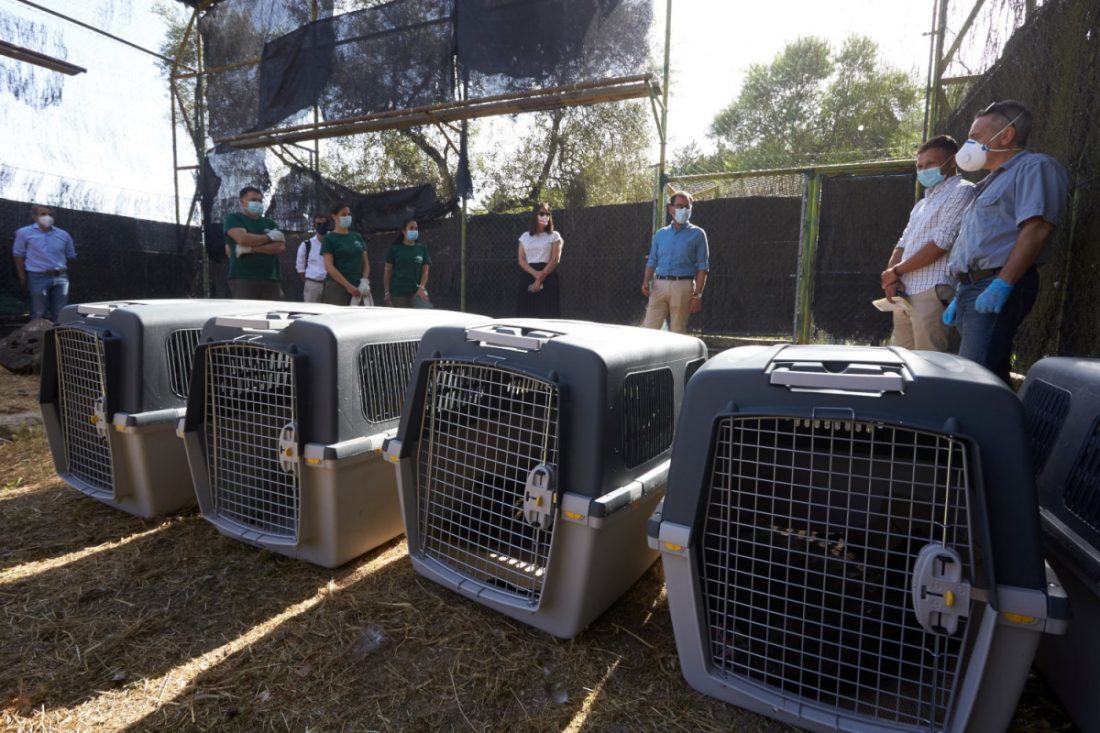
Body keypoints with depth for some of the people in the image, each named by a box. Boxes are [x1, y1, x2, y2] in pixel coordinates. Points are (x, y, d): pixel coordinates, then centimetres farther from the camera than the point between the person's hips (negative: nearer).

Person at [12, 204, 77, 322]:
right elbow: (18, 255, 5)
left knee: (60, 314, 7)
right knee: (39, 314, 2)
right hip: (38, 277, -3)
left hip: (60, 277, 3)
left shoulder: (63, 235, 7)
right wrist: (22, 277, 3)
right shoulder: (24, 233, 1)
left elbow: (71, 256, 17)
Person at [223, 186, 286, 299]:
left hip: (271, 279, 4)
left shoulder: (269, 223, 20)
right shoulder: (233, 218, 7)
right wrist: (270, 237, -1)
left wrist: (252, 248, -9)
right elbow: (242, 238, -14)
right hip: (243, 279, -4)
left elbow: (280, 247, 3)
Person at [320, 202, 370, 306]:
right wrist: (348, 286, -18)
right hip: (337, 287, -5)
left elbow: (365, 262, 14)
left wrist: (365, 282, -4)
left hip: (357, 287, 5)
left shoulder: (357, 237, 14)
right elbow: (329, 266, -10)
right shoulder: (330, 238, -1)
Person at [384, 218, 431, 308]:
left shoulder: (422, 248, 9)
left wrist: (421, 287, -8)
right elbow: (387, 271, 4)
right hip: (398, 292, -1)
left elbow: (425, 270, 7)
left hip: (417, 291, 1)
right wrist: (387, 292, -1)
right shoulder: (395, 248, 3)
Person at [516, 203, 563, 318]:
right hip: (528, 278, 3)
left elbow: (555, 259, -5)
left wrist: (540, 279, -13)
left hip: (548, 279, -3)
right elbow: (521, 260, 5)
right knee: (527, 314, 0)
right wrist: (535, 274, -13)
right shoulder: (525, 236, 13)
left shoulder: (554, 236, 5)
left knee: (547, 314, -7)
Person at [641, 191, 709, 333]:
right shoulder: (660, 234, 15)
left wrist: (697, 295, -8)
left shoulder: (697, 234, 4)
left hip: (682, 286, -3)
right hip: (659, 285, 3)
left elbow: (702, 267, 0)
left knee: (677, 332, 1)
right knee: (649, 328, -2)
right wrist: (646, 281, -2)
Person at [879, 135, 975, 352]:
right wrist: (890, 278, -1)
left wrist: (896, 271, -5)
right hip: (905, 296, 8)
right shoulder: (923, 203, 26)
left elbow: (941, 243, -12)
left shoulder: (962, 191, 0)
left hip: (934, 294, -8)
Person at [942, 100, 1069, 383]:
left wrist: (1002, 285, -24)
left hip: (997, 289, -9)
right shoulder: (994, 180, 28)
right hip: (973, 287, 9)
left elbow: (1036, 228, -16)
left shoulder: (1034, 167, -2)